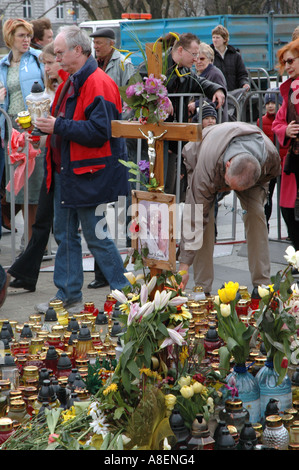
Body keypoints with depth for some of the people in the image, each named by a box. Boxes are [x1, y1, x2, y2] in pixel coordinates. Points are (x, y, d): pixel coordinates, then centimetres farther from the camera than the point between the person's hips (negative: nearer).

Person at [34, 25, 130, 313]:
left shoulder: (99, 84, -18)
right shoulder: (72, 82, 14)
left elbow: (99, 132, -26)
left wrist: (58, 126, -22)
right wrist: (48, 125, 6)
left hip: (89, 176, -10)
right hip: (66, 171, 10)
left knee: (96, 235, -3)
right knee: (65, 235, 13)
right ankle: (68, 297, 20)